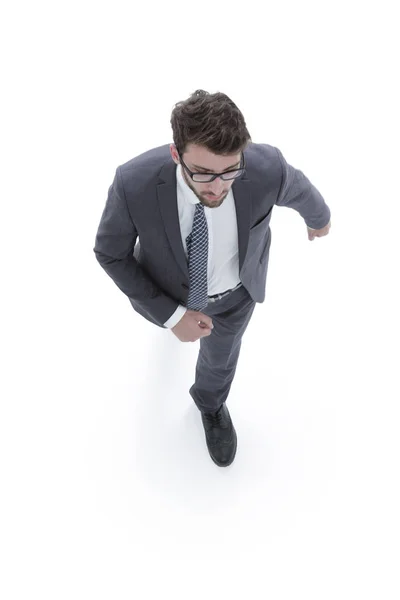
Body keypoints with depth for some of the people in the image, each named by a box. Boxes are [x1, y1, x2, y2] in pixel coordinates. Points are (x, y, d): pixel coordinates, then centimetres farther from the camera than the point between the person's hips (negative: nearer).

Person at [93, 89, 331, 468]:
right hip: (171, 286, 0)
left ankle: (211, 403, 62)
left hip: (235, 289, 0)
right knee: (171, 311, 37)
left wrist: (319, 217, 11)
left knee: (221, 353, 27)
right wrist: (171, 315, -26)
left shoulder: (266, 168, -38)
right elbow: (110, 252, -22)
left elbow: (298, 189, -12)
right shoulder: (134, 183, -40)